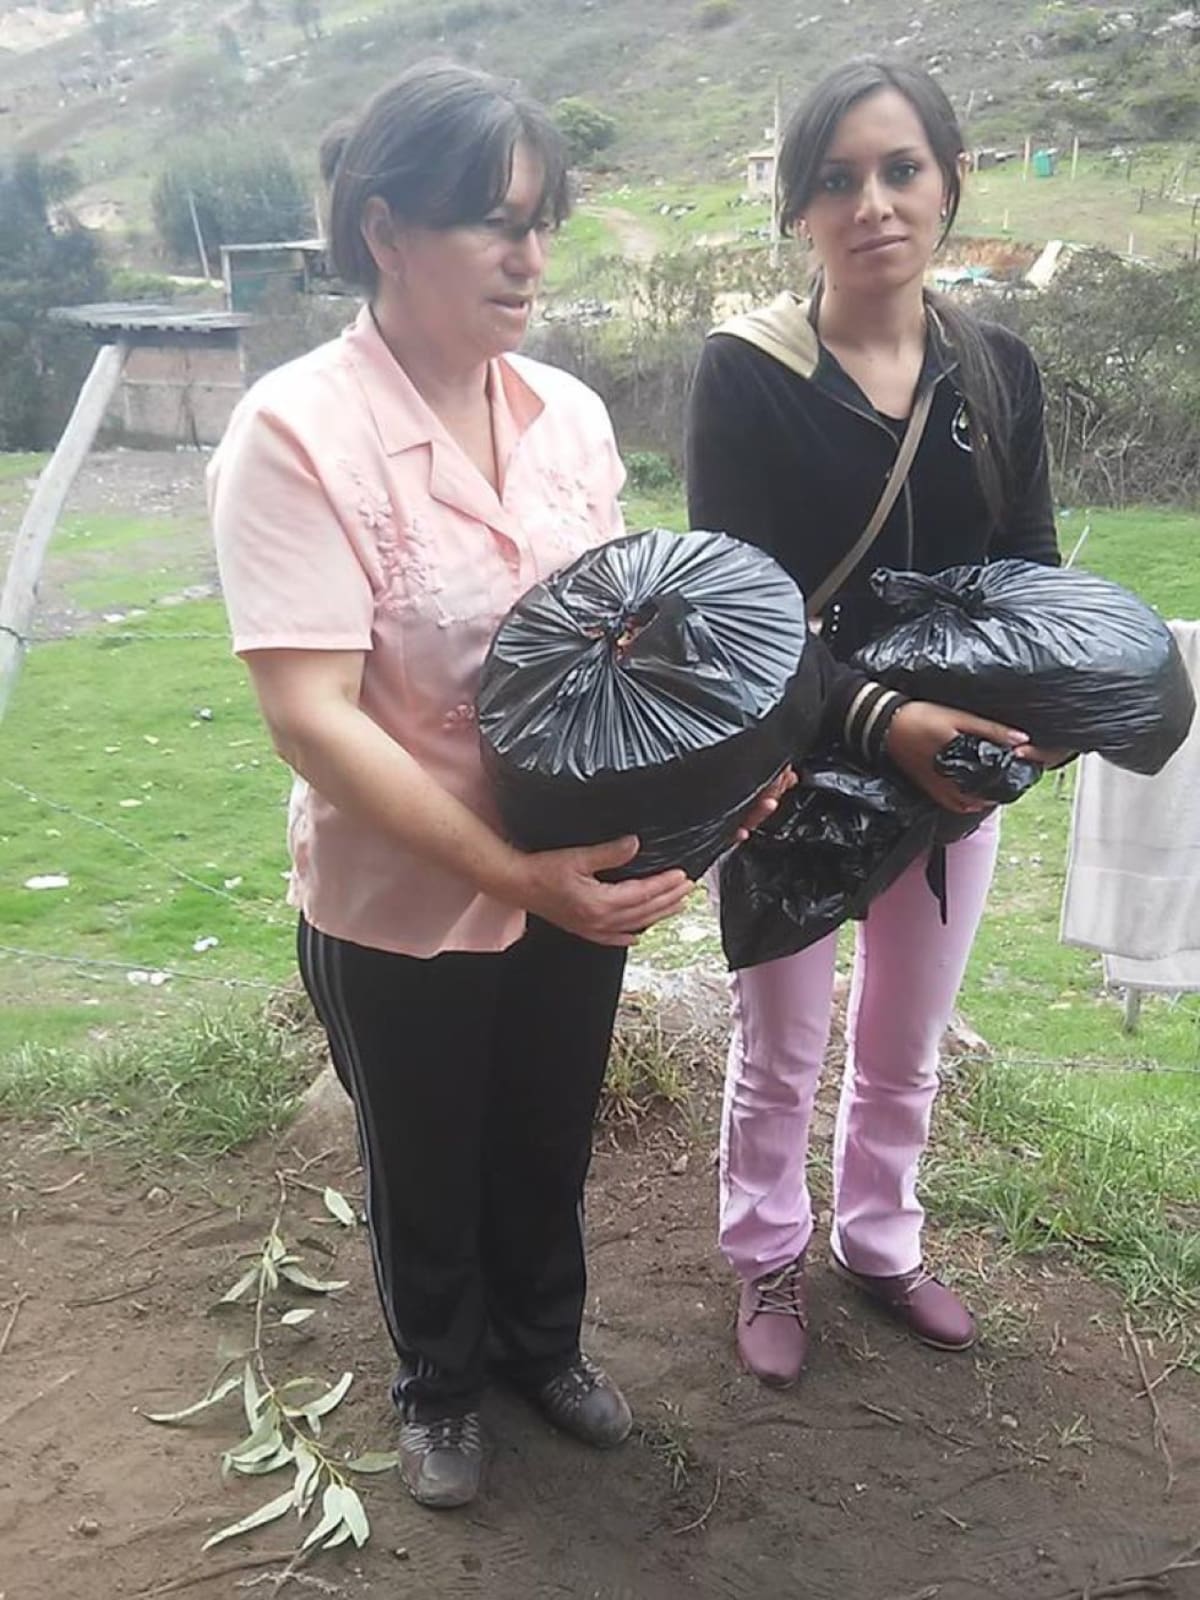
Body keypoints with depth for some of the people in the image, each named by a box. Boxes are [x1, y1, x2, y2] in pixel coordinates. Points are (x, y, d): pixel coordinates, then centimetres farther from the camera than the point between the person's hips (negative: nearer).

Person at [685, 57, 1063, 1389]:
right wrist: (874, 716, -33)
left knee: (904, 1045, 20)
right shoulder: (745, 371, -13)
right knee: (780, 1052, 13)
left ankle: (879, 1241, 45)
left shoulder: (995, 367, 0)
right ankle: (767, 1260, 39)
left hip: (951, 763, 4)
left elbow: (1031, 569, 2)